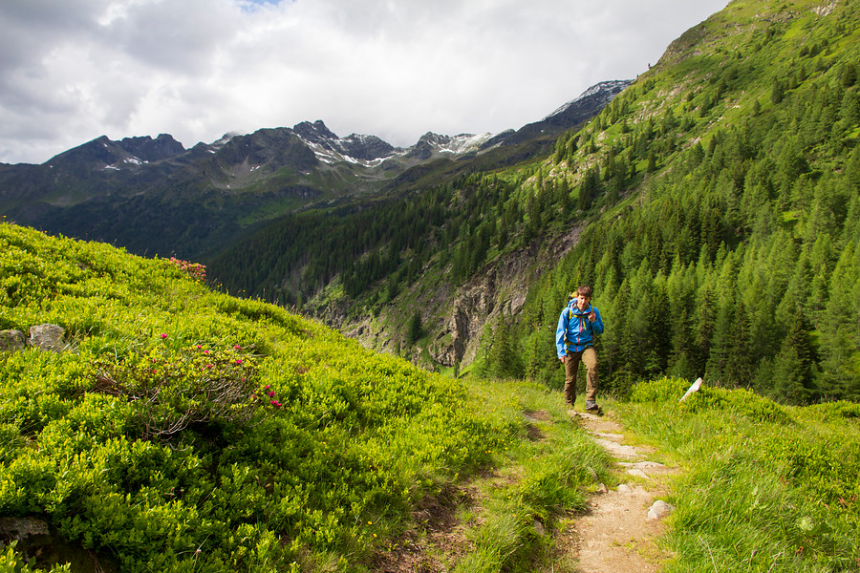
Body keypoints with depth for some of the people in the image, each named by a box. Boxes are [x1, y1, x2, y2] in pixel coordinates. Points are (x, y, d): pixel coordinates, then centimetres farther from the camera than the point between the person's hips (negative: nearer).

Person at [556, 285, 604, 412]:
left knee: (592, 365, -30)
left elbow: (600, 332, 7)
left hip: (587, 346, 0)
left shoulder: (594, 311, -2)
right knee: (570, 379, 3)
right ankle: (569, 406, 25)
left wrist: (594, 322, -14)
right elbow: (560, 332, -4)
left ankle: (590, 401, -28)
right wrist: (561, 352, -12)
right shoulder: (567, 311, -7)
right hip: (571, 347, 0)